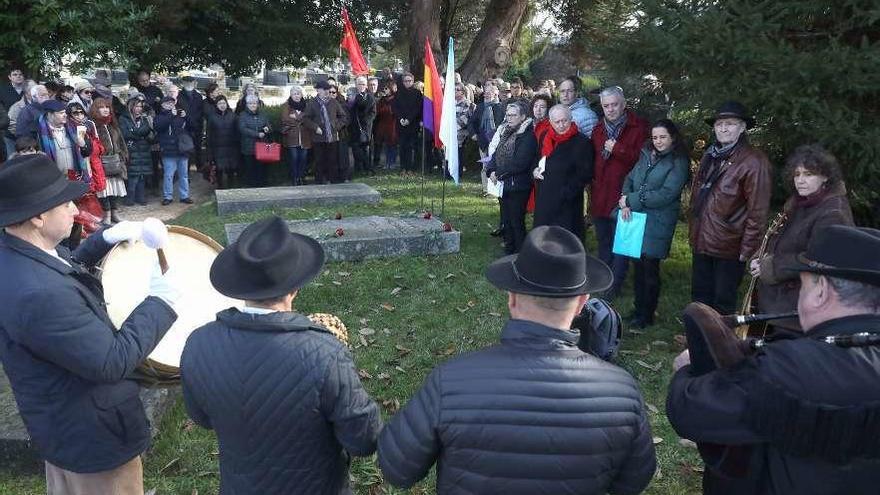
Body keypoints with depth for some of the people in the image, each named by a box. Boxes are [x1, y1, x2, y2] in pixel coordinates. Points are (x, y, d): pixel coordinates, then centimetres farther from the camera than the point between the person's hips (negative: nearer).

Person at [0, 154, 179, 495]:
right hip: (91, 435, -9)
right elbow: (114, 362, -30)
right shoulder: (38, 295, -38)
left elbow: (64, 270, 15)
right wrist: (160, 302, -22)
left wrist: (105, 240, 0)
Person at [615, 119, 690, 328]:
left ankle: (645, 316, 17)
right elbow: (630, 179, 9)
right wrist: (625, 203, -10)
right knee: (639, 265, 13)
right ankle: (639, 308, 28)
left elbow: (665, 195, -17)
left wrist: (630, 200, -15)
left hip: (657, 223, -5)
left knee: (649, 267, 2)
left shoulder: (678, 163, -9)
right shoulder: (647, 155, 9)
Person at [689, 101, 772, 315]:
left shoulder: (754, 161, -15)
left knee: (723, 304, 6)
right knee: (700, 297, 18)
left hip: (729, 247, -7)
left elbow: (758, 211, -17)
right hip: (701, 243, 7)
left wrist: (748, 250, -16)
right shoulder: (710, 155, 9)